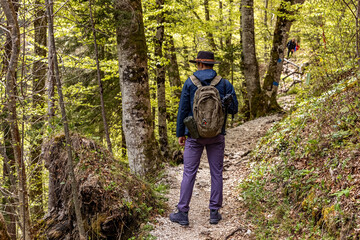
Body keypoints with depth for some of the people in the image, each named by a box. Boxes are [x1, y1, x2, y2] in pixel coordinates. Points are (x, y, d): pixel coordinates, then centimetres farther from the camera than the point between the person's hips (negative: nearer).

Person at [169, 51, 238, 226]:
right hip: (217, 134, 2)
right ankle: (214, 212, 13)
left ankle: (183, 213, 5)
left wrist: (180, 133, 7)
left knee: (189, 173, 3)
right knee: (216, 173, 9)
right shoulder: (224, 83, 0)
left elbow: (183, 110, -1)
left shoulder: (189, 83, -3)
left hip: (195, 134, -1)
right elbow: (233, 109, 1)